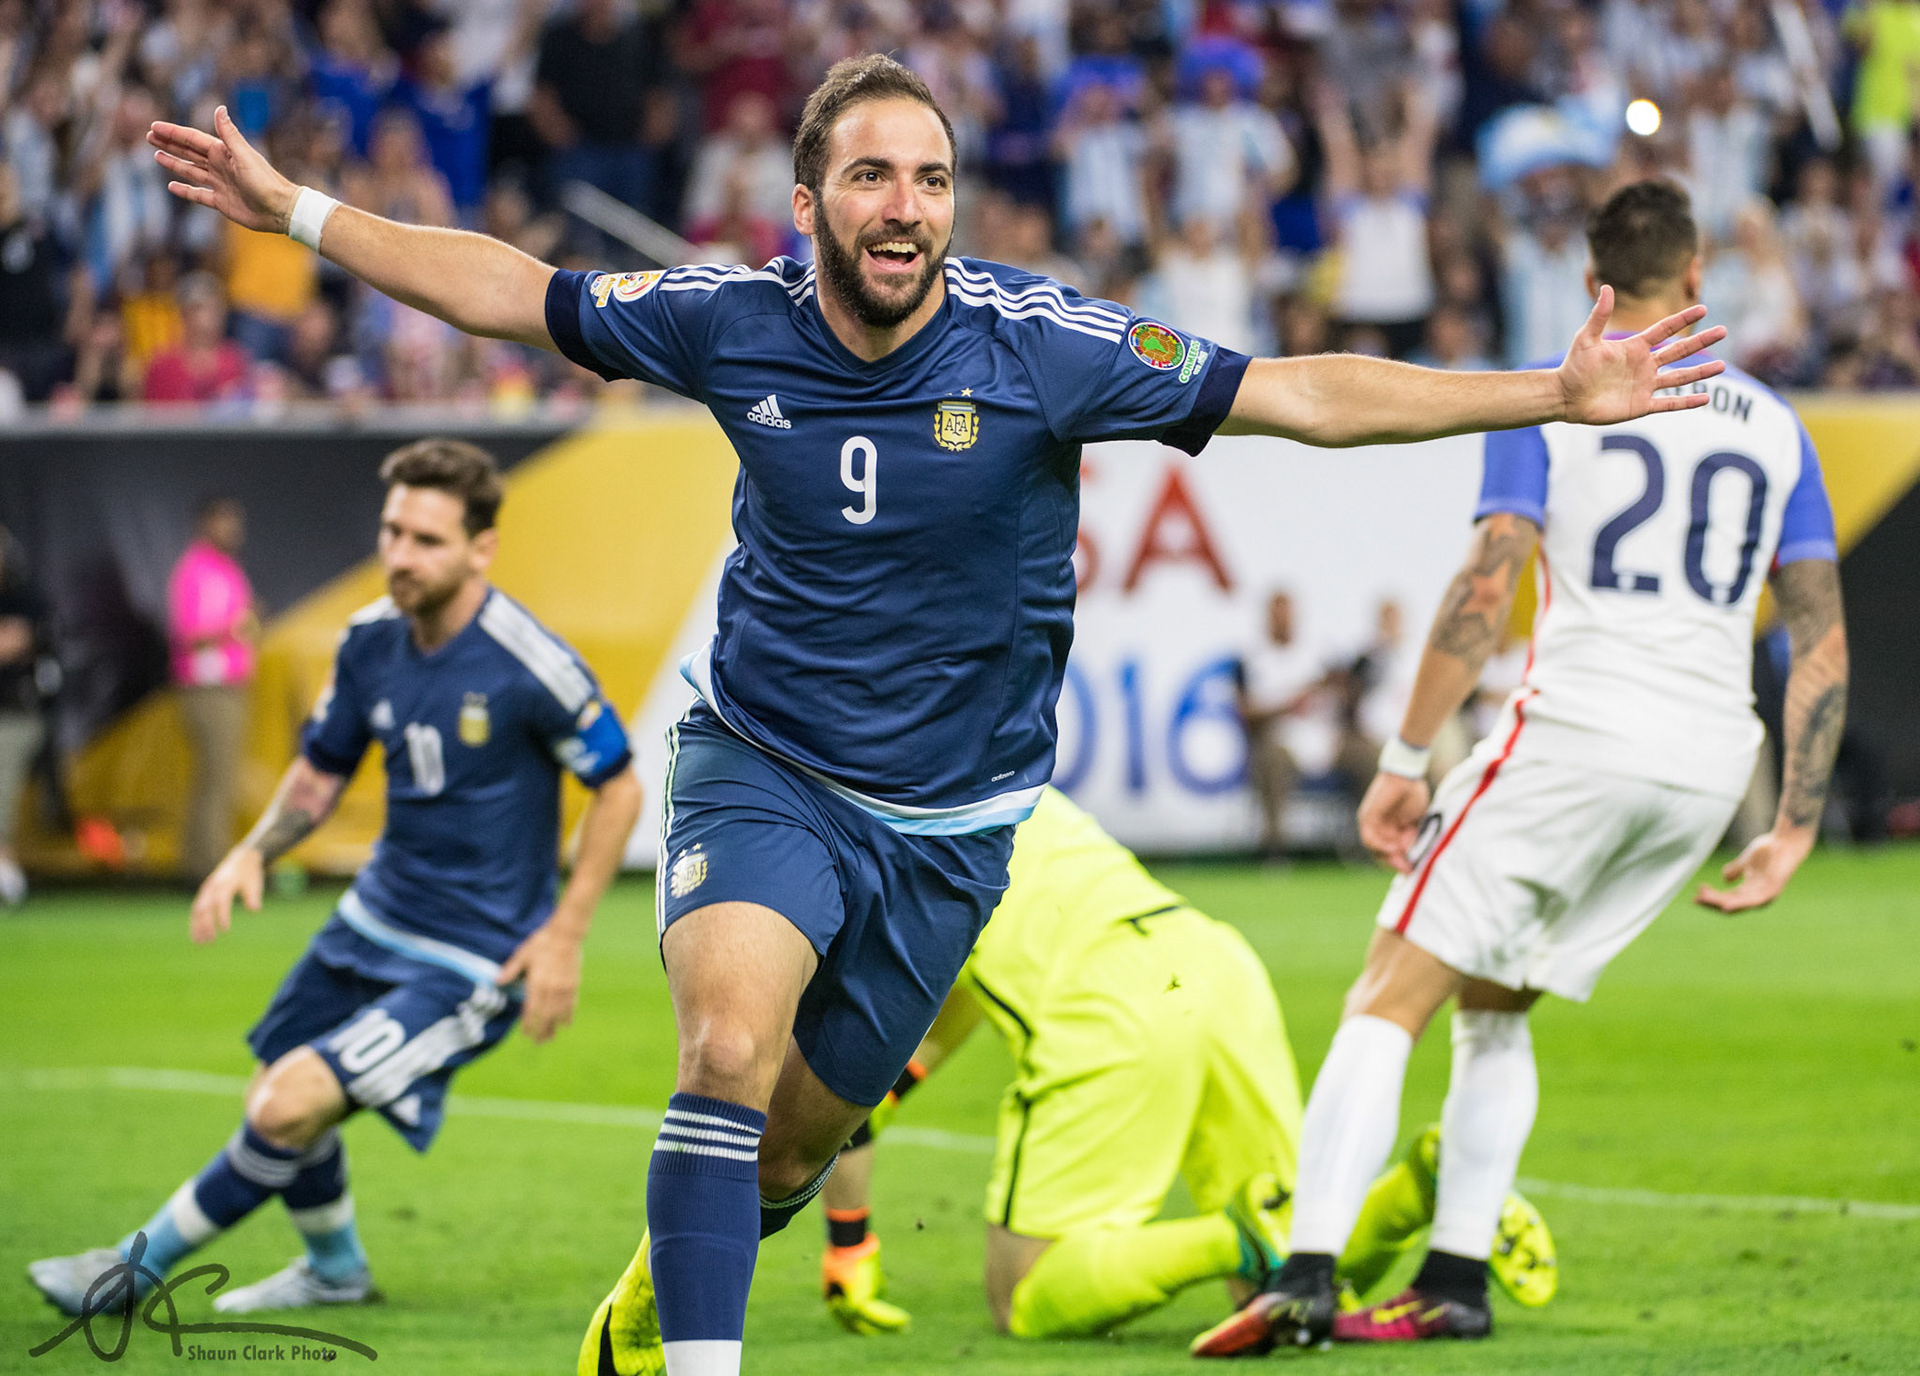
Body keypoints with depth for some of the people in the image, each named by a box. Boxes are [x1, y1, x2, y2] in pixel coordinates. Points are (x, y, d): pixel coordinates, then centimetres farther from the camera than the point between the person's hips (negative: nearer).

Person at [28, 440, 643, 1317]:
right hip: (375, 918, 7)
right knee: (277, 1098, 15)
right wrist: (253, 852, -7)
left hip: (473, 962, -7)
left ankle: (142, 1266, 3)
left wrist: (563, 934, -14)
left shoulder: (528, 666, -23)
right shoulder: (373, 640, -3)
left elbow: (620, 788, -11)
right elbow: (322, 769, 12)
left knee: (291, 1107, -16)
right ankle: (334, 1270, 42)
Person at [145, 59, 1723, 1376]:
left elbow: (1301, 393, -15)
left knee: (794, 1141, 11)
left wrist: (1556, 394, -20)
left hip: (945, 822, 1)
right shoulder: (734, 324, -10)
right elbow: (518, 291, 4)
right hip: (759, 766, 0)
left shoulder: (1043, 344, -16)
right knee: (732, 1044, -28)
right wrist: (295, 209, 3)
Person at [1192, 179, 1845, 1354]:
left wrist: (1406, 760, -5)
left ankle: (1307, 1275, -19)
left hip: (1577, 730, -5)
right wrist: (1796, 828, 14)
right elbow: (1824, 645, 11)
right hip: (1711, 768, 5)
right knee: (1494, 1008, 21)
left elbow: (1485, 593, -8)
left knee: (1391, 998, -4)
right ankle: (1457, 1282, 14)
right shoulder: (1775, 426, 16)